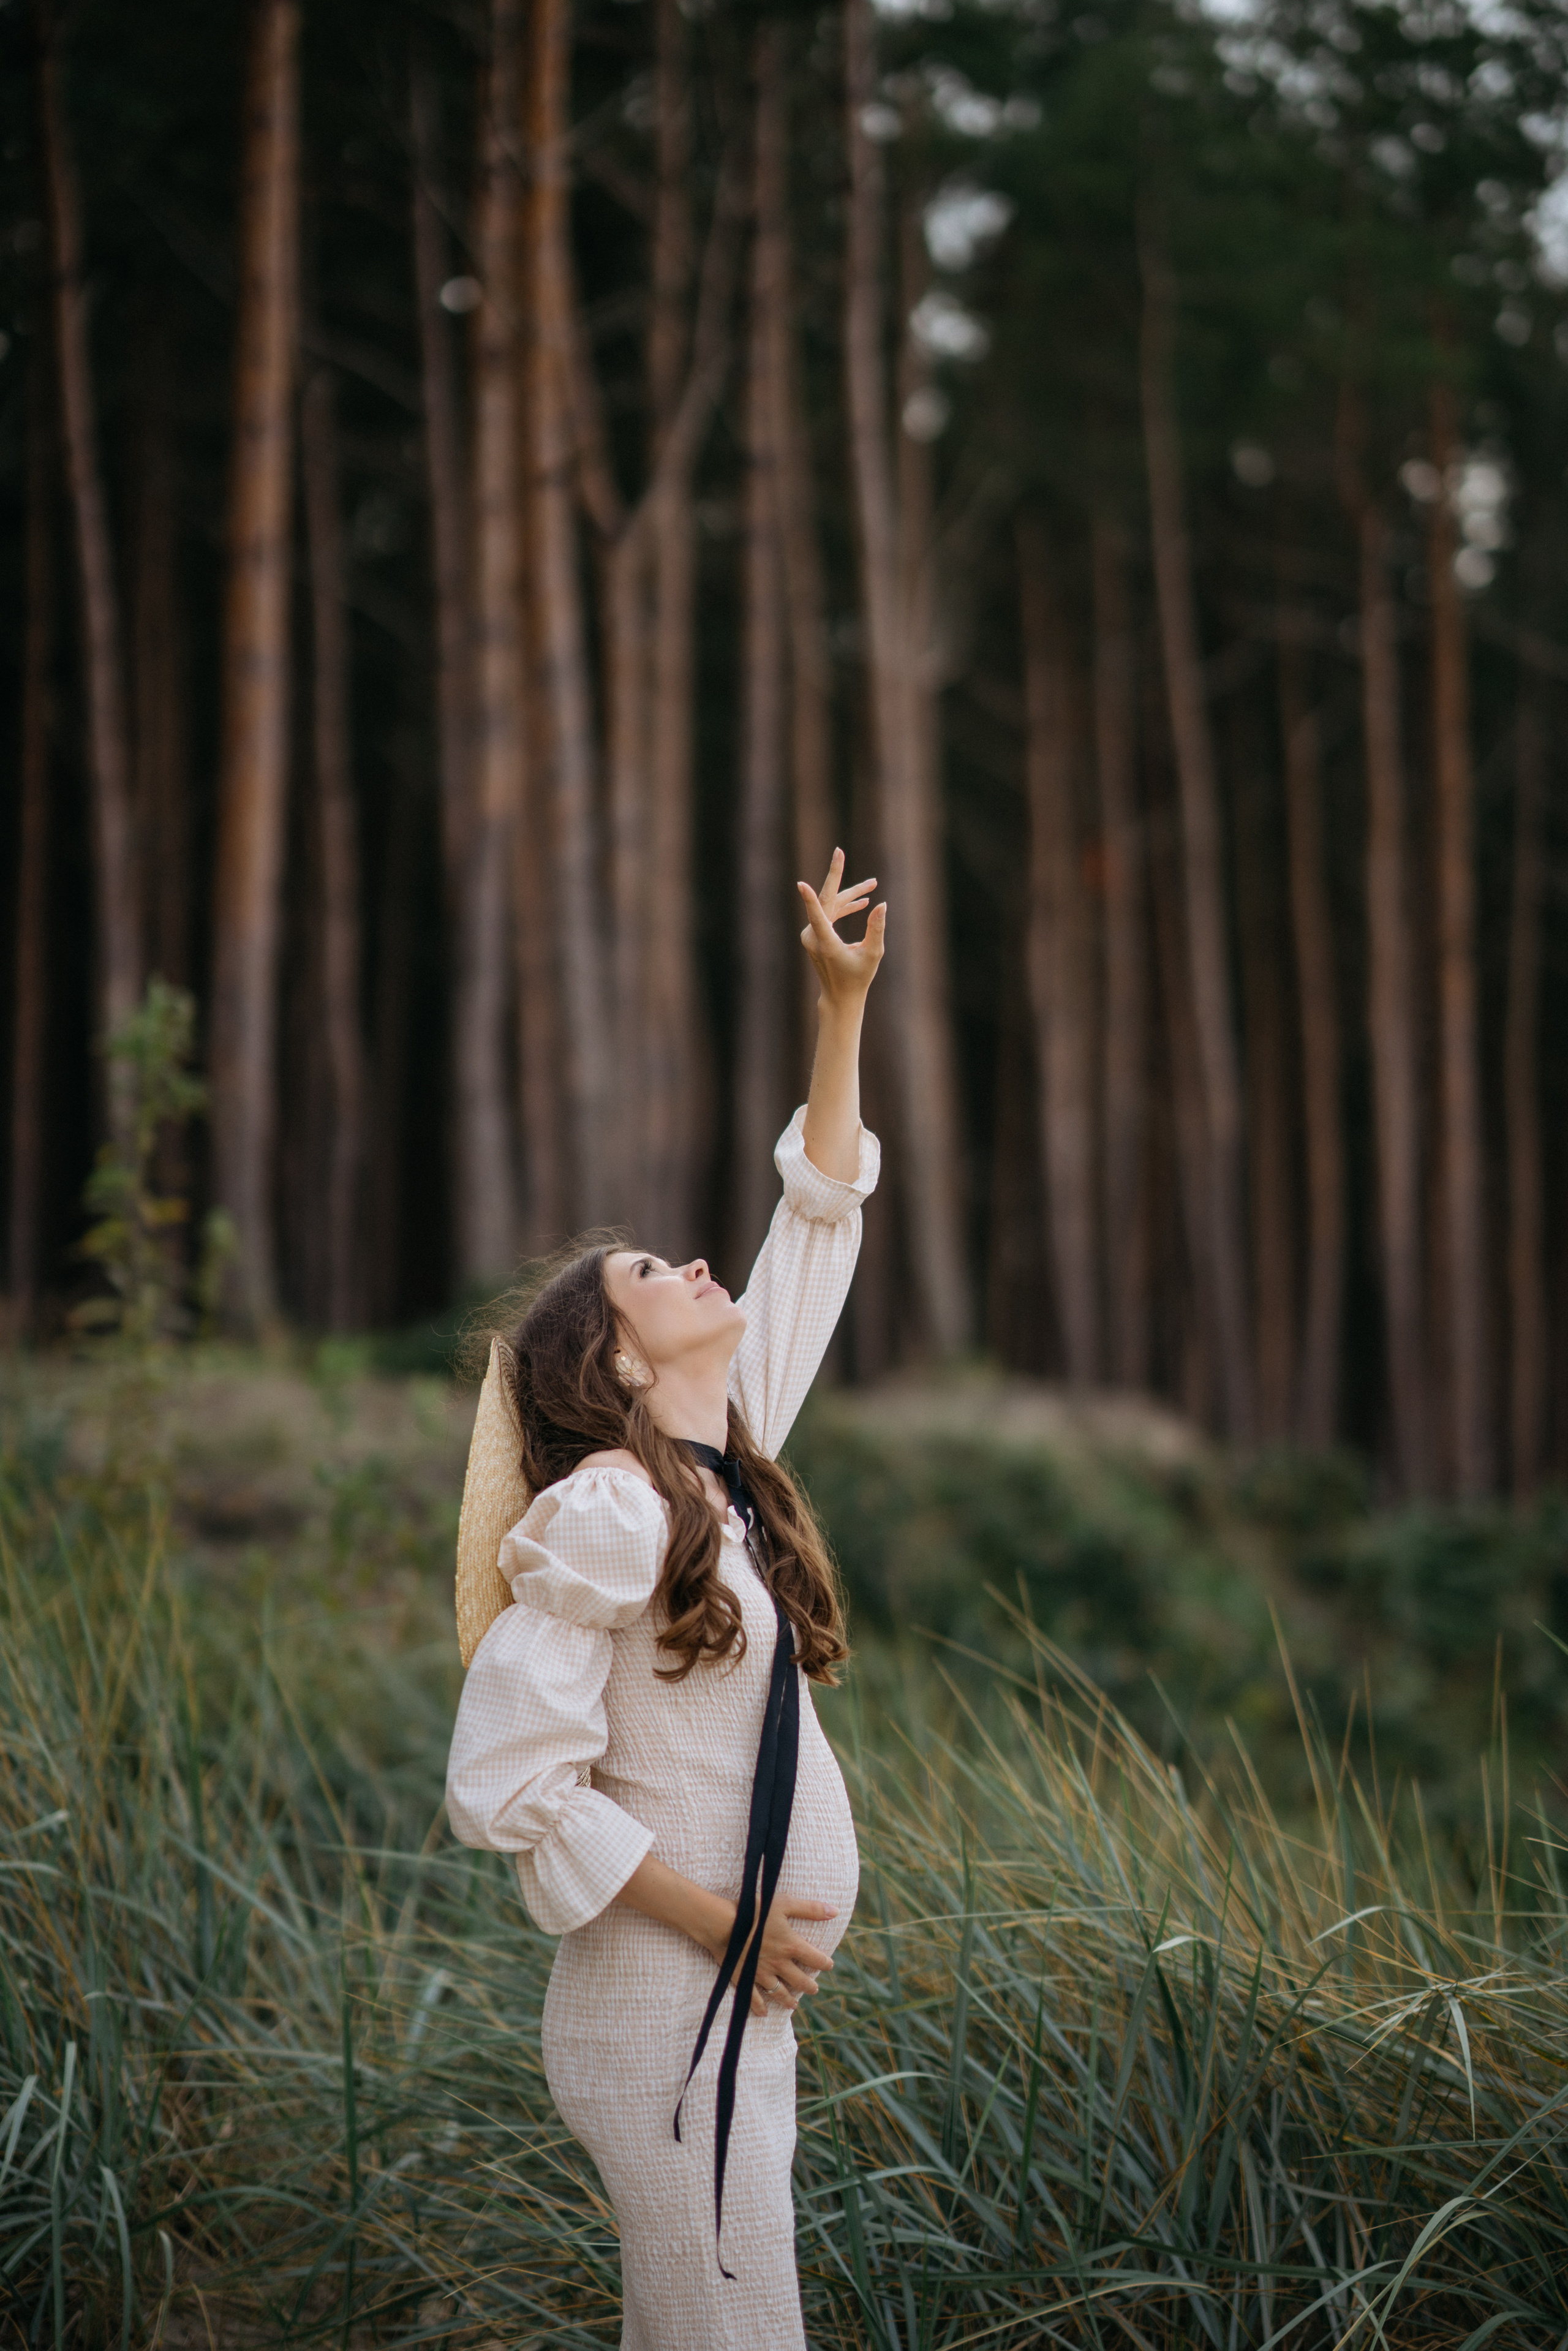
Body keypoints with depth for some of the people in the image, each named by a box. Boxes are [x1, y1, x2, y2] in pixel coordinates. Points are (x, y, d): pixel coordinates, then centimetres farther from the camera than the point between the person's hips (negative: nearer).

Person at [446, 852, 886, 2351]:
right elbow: (503, 1782, -17)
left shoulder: (730, 1466, 11)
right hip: (662, 2017, -8)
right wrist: (723, 1923, -14)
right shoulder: (605, 1512, -13)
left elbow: (817, 1229, 19)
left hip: (739, 2004, 9)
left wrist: (843, 1009, 15)